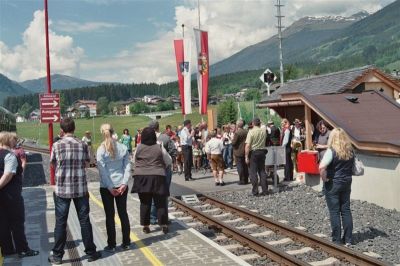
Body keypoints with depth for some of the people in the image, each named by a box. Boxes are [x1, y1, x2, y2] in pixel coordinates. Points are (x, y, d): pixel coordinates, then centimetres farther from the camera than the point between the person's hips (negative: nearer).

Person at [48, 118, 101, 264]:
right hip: (80, 188, 1)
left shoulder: (57, 145, -6)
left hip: (62, 189, -1)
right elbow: (86, 164, 6)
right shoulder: (82, 145, -2)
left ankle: (57, 255, 16)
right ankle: (91, 252, 17)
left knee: (61, 222, 8)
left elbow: (53, 164, 5)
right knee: (84, 221, 9)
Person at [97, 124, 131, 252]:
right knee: (123, 213, 13)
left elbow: (102, 171, -13)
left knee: (110, 216, 7)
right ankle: (126, 243, 19)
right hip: (121, 185, 3)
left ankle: (111, 245, 14)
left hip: (106, 187, -3)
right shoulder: (123, 148, -1)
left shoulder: (101, 150, -10)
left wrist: (110, 187, -10)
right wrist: (124, 183, -6)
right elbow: (127, 167, -4)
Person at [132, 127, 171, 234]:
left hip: (142, 177, 1)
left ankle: (146, 226, 13)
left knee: (145, 202, 8)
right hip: (157, 177, -1)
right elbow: (169, 161, 7)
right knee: (160, 202, 5)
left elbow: (134, 162, 9)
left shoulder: (138, 148, -1)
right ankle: (164, 225, 6)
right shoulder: (159, 147, -3)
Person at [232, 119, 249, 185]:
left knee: (239, 166, 0)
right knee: (245, 166, 13)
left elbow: (233, 143, -17)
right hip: (245, 152, 6)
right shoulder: (246, 132, 3)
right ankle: (246, 180, 18)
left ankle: (242, 180, 0)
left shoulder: (237, 132, -16)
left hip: (239, 152, -6)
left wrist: (232, 140, 2)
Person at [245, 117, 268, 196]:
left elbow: (248, 145, -16)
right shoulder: (264, 131, 2)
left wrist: (246, 156, -13)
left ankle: (255, 191, 1)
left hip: (253, 152, -5)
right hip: (262, 152, 5)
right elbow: (264, 142, 12)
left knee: (253, 172, 1)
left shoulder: (251, 132, -12)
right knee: (262, 171, 12)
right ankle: (265, 190, 12)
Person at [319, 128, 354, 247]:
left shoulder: (331, 151, -16)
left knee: (334, 212, 3)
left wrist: (324, 178, -14)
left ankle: (337, 240, 8)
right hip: (347, 183, 6)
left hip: (332, 184, -5)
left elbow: (322, 167, -28)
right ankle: (348, 239, 17)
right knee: (346, 210, 12)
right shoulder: (350, 151, 2)